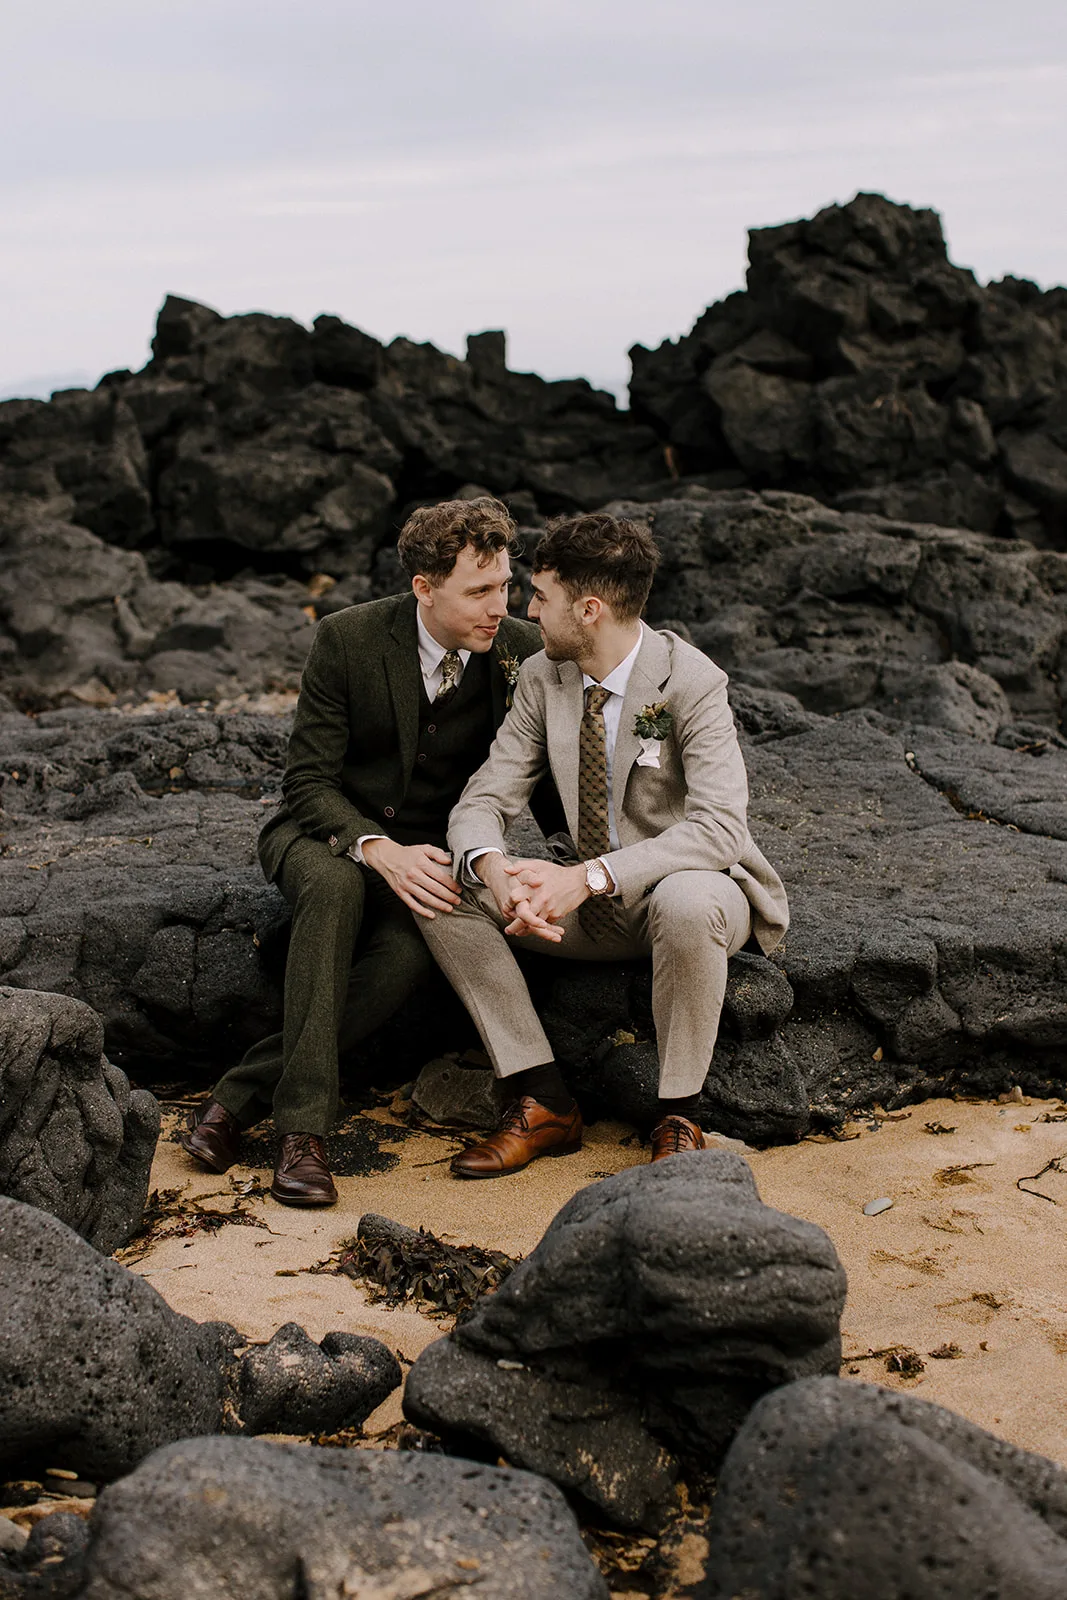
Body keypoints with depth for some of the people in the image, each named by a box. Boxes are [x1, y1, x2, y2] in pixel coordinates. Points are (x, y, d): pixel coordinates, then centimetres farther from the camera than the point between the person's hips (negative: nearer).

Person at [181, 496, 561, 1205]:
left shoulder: (522, 653, -9)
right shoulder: (348, 638, -14)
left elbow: (541, 783, 1)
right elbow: (308, 782, -13)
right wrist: (378, 849, -33)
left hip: (429, 851, 1)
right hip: (328, 832, -1)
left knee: (414, 946, -33)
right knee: (335, 886, -38)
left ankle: (241, 1095, -24)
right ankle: (303, 1127, -35)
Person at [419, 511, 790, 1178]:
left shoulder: (690, 681, -19)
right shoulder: (543, 679, -2)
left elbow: (719, 827, -29)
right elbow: (483, 800, -4)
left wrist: (590, 877, -38)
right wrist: (493, 869, -28)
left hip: (691, 889, -5)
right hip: (589, 900, 5)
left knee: (686, 903, -41)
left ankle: (678, 1119, -18)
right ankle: (546, 1102, -9)